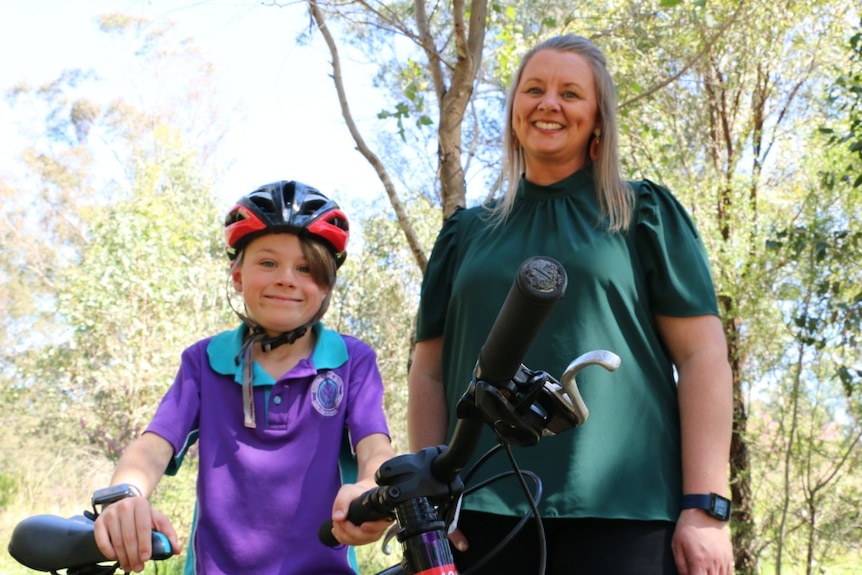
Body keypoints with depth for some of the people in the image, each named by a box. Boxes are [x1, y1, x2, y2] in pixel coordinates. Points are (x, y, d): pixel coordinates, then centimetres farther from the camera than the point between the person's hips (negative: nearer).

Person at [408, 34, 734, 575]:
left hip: (622, 513, -2)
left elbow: (701, 356, 2)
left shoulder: (644, 214, 9)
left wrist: (706, 507, -7)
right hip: (482, 512, 2)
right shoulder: (467, 233, 16)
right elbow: (430, 373, 13)